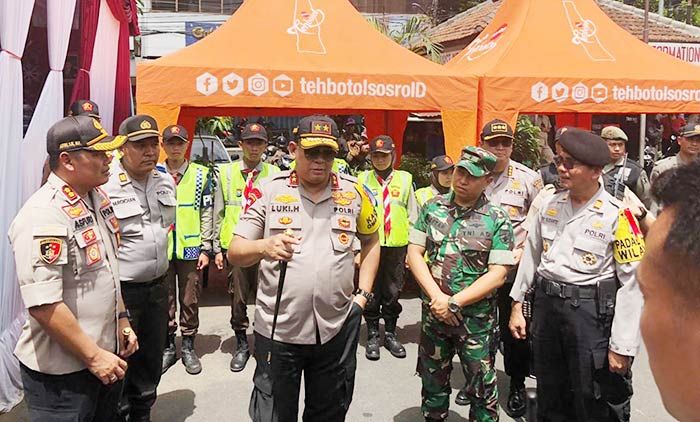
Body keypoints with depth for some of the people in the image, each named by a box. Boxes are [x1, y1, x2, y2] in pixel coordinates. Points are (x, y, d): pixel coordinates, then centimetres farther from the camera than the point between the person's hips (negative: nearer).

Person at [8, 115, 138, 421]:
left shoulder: (97, 197, 5)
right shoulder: (43, 215, -22)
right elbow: (42, 304, -26)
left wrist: (121, 320, 13)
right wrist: (93, 356, -20)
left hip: (106, 354, 8)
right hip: (61, 372, -8)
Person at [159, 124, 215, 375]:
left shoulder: (200, 175, 2)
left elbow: (207, 214, 2)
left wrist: (206, 249, -2)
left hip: (190, 249, -1)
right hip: (161, 249, 1)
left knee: (190, 300, 7)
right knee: (165, 300, 10)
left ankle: (188, 347, 21)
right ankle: (168, 347, 24)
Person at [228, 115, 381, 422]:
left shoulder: (354, 192, 2)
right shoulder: (270, 190, -5)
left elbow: (371, 240, 18)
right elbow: (235, 252, -5)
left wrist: (363, 293, 8)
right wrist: (265, 247, -27)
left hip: (336, 329, 2)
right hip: (278, 328, -2)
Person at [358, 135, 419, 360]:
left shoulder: (405, 179, 6)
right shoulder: (362, 180, 3)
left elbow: (412, 217, 8)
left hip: (397, 246, 1)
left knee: (393, 293, 10)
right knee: (371, 293, 7)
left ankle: (390, 334, 26)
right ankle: (373, 336, 21)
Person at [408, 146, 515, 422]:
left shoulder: (497, 220, -9)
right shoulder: (433, 207, 0)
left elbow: (497, 275, -13)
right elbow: (414, 252, -1)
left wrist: (454, 303, -17)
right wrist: (436, 297, -12)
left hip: (476, 318, -3)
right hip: (433, 312, 3)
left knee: (481, 388, 9)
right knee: (433, 382, 19)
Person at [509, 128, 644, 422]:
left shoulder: (617, 216, -13)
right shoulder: (551, 205, 4)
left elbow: (633, 282, -14)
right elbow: (531, 254, 12)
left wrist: (622, 347, -15)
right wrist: (518, 304, 11)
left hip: (591, 313, -5)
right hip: (545, 306, 5)